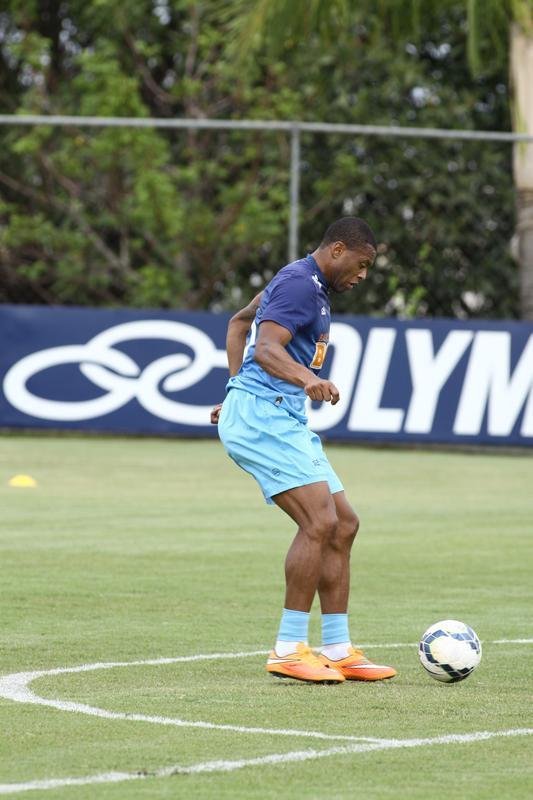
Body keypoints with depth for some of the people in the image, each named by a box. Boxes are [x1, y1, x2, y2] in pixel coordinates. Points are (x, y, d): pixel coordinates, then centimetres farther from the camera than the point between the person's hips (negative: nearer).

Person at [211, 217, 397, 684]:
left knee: (343, 524, 8)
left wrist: (238, 390, 32)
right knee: (320, 522, -20)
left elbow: (240, 322, 34)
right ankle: (289, 650, -18)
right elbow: (266, 349, -27)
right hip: (263, 416, -11)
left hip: (284, 421, 11)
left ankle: (337, 651, 11)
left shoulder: (304, 283, 21)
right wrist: (307, 379, -44)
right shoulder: (301, 284, -12)